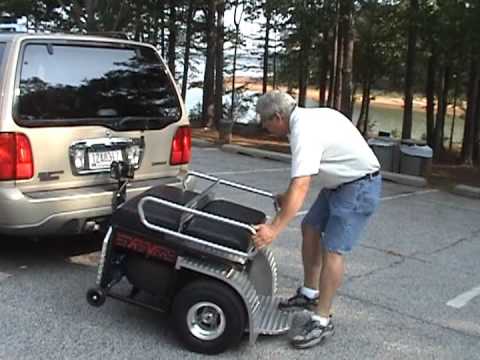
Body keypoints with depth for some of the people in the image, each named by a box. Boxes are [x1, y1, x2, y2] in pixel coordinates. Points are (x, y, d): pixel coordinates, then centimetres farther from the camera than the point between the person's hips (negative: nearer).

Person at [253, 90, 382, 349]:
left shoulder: (305, 132, -26)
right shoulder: (307, 118, 3)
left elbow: (300, 187, -35)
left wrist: (274, 229, -37)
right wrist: (289, 197, 14)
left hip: (360, 187, -10)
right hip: (341, 182, 10)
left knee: (332, 249, -11)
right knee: (310, 229, 14)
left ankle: (322, 321, -3)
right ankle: (309, 294, 26)